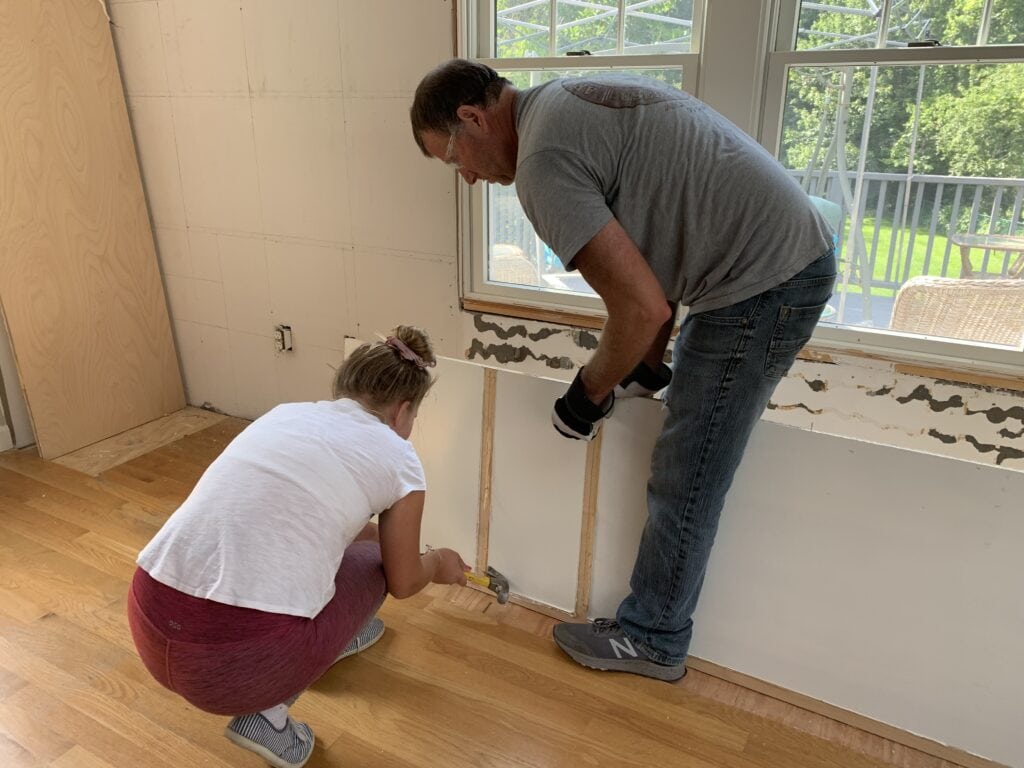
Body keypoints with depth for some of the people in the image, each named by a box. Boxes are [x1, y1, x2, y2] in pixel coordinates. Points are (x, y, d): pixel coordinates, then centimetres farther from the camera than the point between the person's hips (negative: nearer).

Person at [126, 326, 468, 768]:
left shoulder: (286, 413, 16)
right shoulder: (397, 457, 0)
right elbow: (402, 582, 15)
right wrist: (438, 563, 38)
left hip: (151, 623, 7)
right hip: (242, 660, -6)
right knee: (371, 562, 22)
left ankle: (339, 637, 48)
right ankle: (267, 714, 13)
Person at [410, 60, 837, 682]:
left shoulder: (542, 159, -19)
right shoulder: (572, 100, 13)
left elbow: (642, 309, -24)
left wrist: (587, 396, -5)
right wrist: (649, 365, 18)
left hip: (764, 282, -11)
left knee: (684, 481, 1)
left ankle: (653, 641, 22)